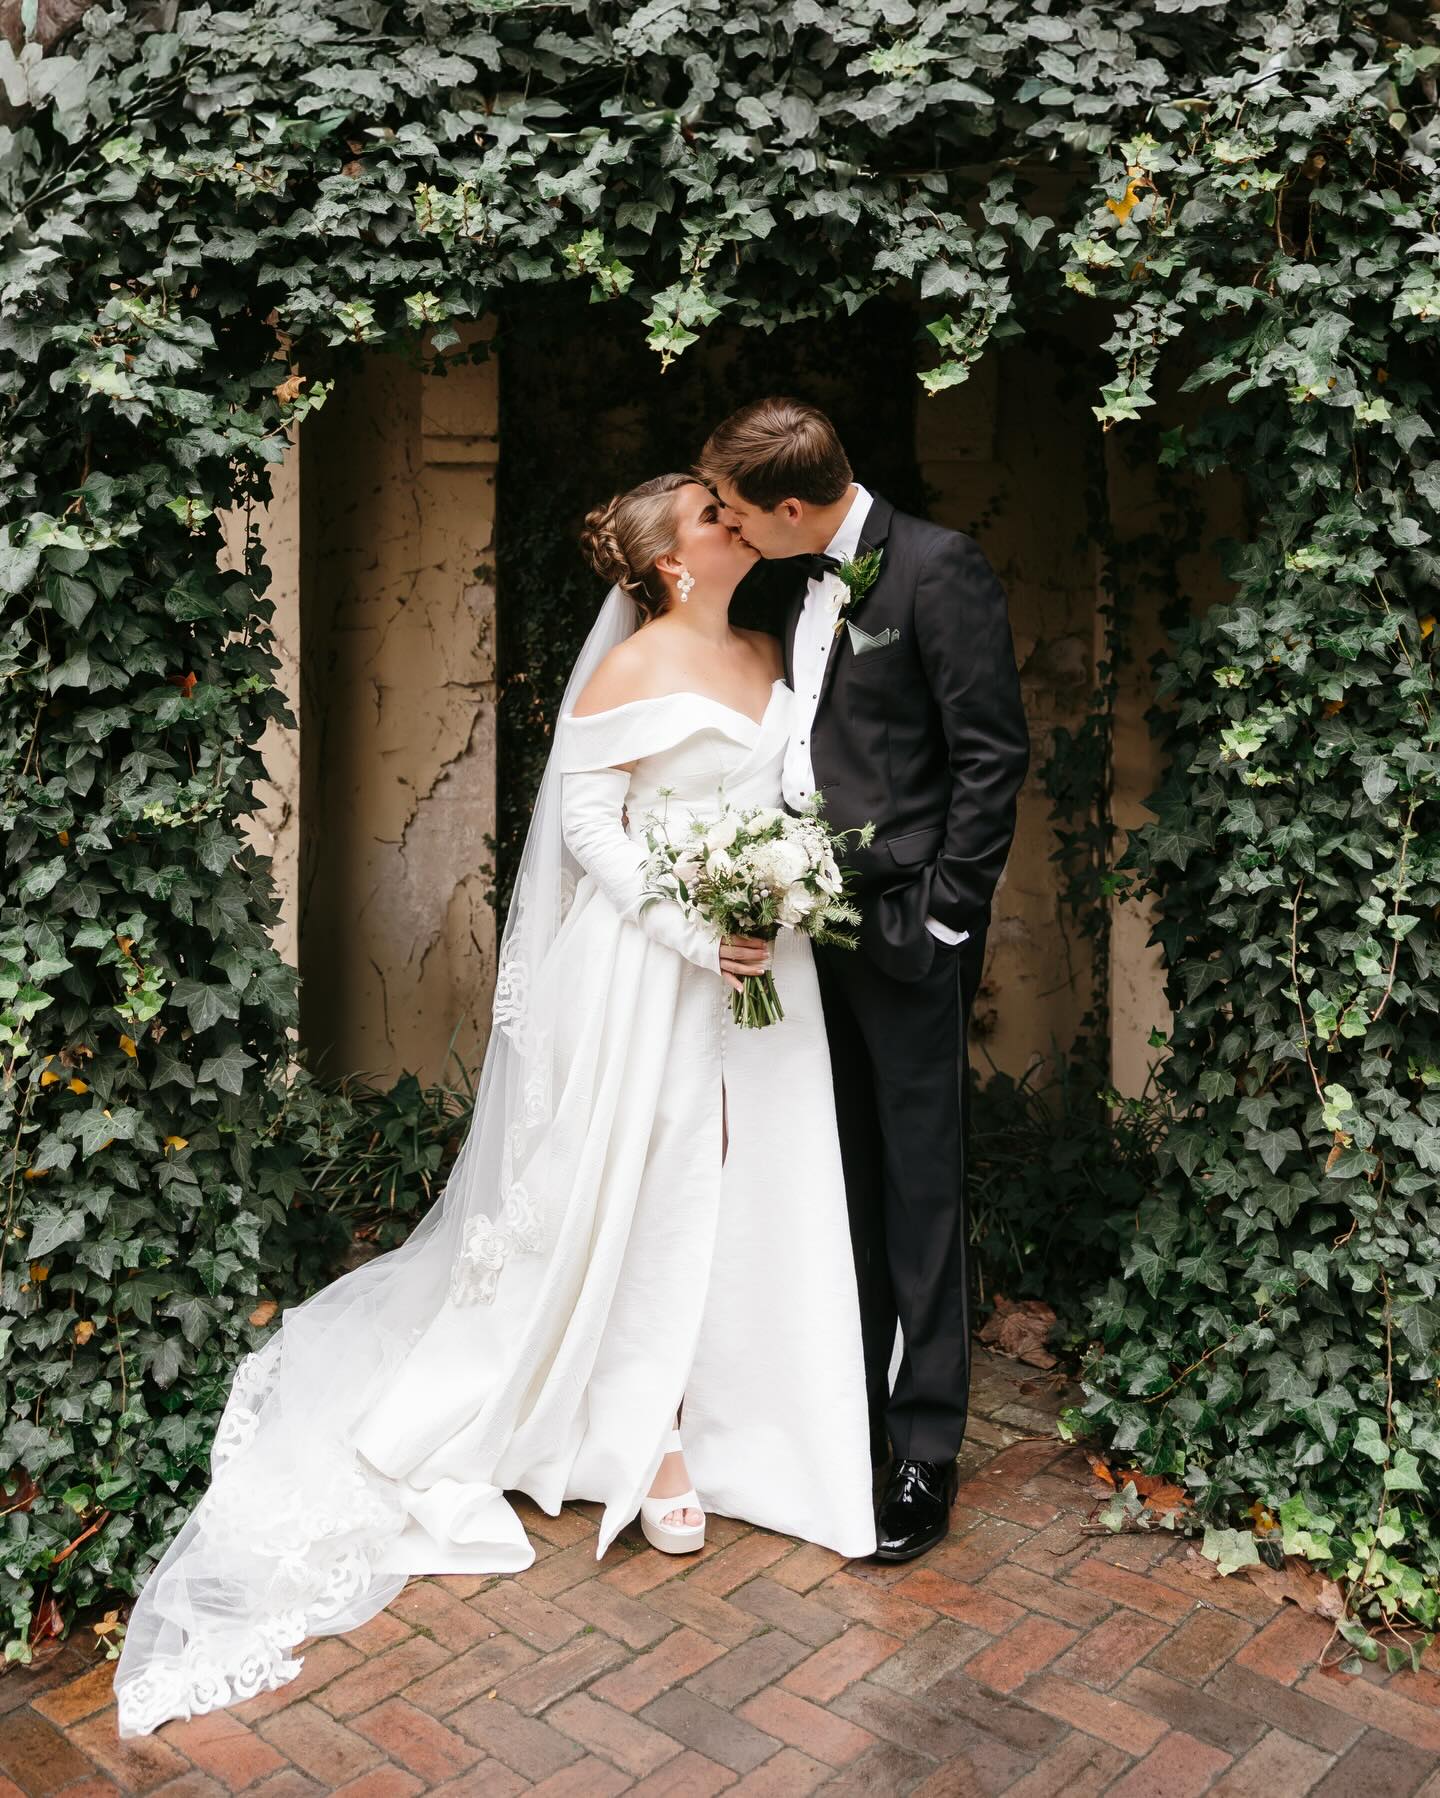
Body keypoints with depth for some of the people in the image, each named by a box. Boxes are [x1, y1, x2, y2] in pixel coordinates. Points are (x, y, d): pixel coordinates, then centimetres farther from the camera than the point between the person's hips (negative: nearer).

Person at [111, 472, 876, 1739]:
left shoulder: (770, 655, 12)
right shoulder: (629, 671, -7)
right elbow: (587, 823, -11)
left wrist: (788, 907, 1)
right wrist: (694, 934, -18)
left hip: (767, 963, 6)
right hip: (652, 968, -6)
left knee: (758, 1192, 9)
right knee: (648, 1186, 3)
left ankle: (731, 1414, 27)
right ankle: (649, 1442, 19)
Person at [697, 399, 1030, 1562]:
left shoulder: (938, 569, -12)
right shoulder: (798, 584, 11)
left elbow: (994, 754, -13)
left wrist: (943, 911, -14)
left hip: (907, 932, -7)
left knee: (923, 1192, 3)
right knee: (847, 1186, 17)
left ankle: (926, 1454, 16)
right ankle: (852, 1408, 33)